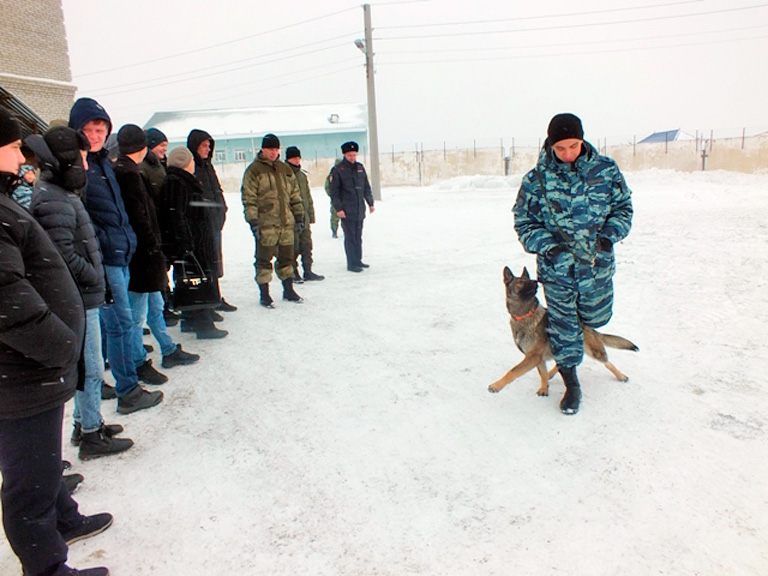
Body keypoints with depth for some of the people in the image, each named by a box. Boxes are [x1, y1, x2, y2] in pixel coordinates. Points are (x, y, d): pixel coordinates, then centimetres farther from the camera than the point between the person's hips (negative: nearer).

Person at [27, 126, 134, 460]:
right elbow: (63, 256, -25)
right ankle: (91, 436, 14)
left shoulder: (62, 193, 13)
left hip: (83, 298, 10)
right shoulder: (55, 202, -19)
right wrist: (94, 277, -12)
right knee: (91, 369, 1)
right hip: (79, 299, -10)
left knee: (85, 367, 20)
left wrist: (95, 277, 9)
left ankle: (84, 424, 34)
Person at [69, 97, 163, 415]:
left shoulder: (103, 161, 15)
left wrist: (127, 240, 18)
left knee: (109, 323, 17)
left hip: (120, 255, 9)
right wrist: (102, 245, -21)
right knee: (122, 323, -3)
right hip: (103, 258, -9)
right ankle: (128, 392, 8)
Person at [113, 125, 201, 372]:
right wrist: (153, 247, -14)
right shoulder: (128, 174, -16)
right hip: (141, 254, -11)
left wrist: (154, 246, 15)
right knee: (138, 313, 0)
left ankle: (170, 351, 31)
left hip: (143, 253, 11)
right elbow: (137, 217, -20)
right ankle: (139, 363, 12)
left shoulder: (124, 171, 14)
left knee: (155, 305, 19)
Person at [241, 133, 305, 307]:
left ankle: (288, 289, 24)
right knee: (264, 259, -1)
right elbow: (249, 198, -7)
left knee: (286, 257, 12)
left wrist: (298, 215, 16)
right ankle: (264, 294, 8)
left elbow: (295, 194, 21)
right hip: (265, 223, -5)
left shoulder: (285, 170, 16)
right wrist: (253, 221, -14)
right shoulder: (254, 170, -2)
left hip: (286, 222, 5)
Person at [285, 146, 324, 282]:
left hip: (304, 217, 7)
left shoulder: (302, 174, 16)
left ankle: (308, 271, 17)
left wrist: (311, 214, 19)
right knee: (293, 246, -3)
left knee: (307, 245, 9)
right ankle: (293, 273, 8)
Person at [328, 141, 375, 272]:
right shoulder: (338, 170, -5)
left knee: (358, 236, 12)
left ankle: (358, 260, 22)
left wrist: (370, 203, 17)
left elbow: (366, 187, 19)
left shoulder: (360, 168, 12)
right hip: (347, 211, -6)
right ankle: (351, 264, 1)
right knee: (350, 237, -4)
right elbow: (334, 191, -6)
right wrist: (338, 208, -12)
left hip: (360, 210, 6)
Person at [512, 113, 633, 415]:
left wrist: (609, 235, -11)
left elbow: (623, 206, 6)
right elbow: (524, 222, -2)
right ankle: (571, 385, 23)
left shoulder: (606, 170, -5)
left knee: (595, 319, 20)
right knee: (564, 328, 5)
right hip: (557, 268, -2)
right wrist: (549, 247, -17)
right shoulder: (537, 179, -9)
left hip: (597, 265, 2)